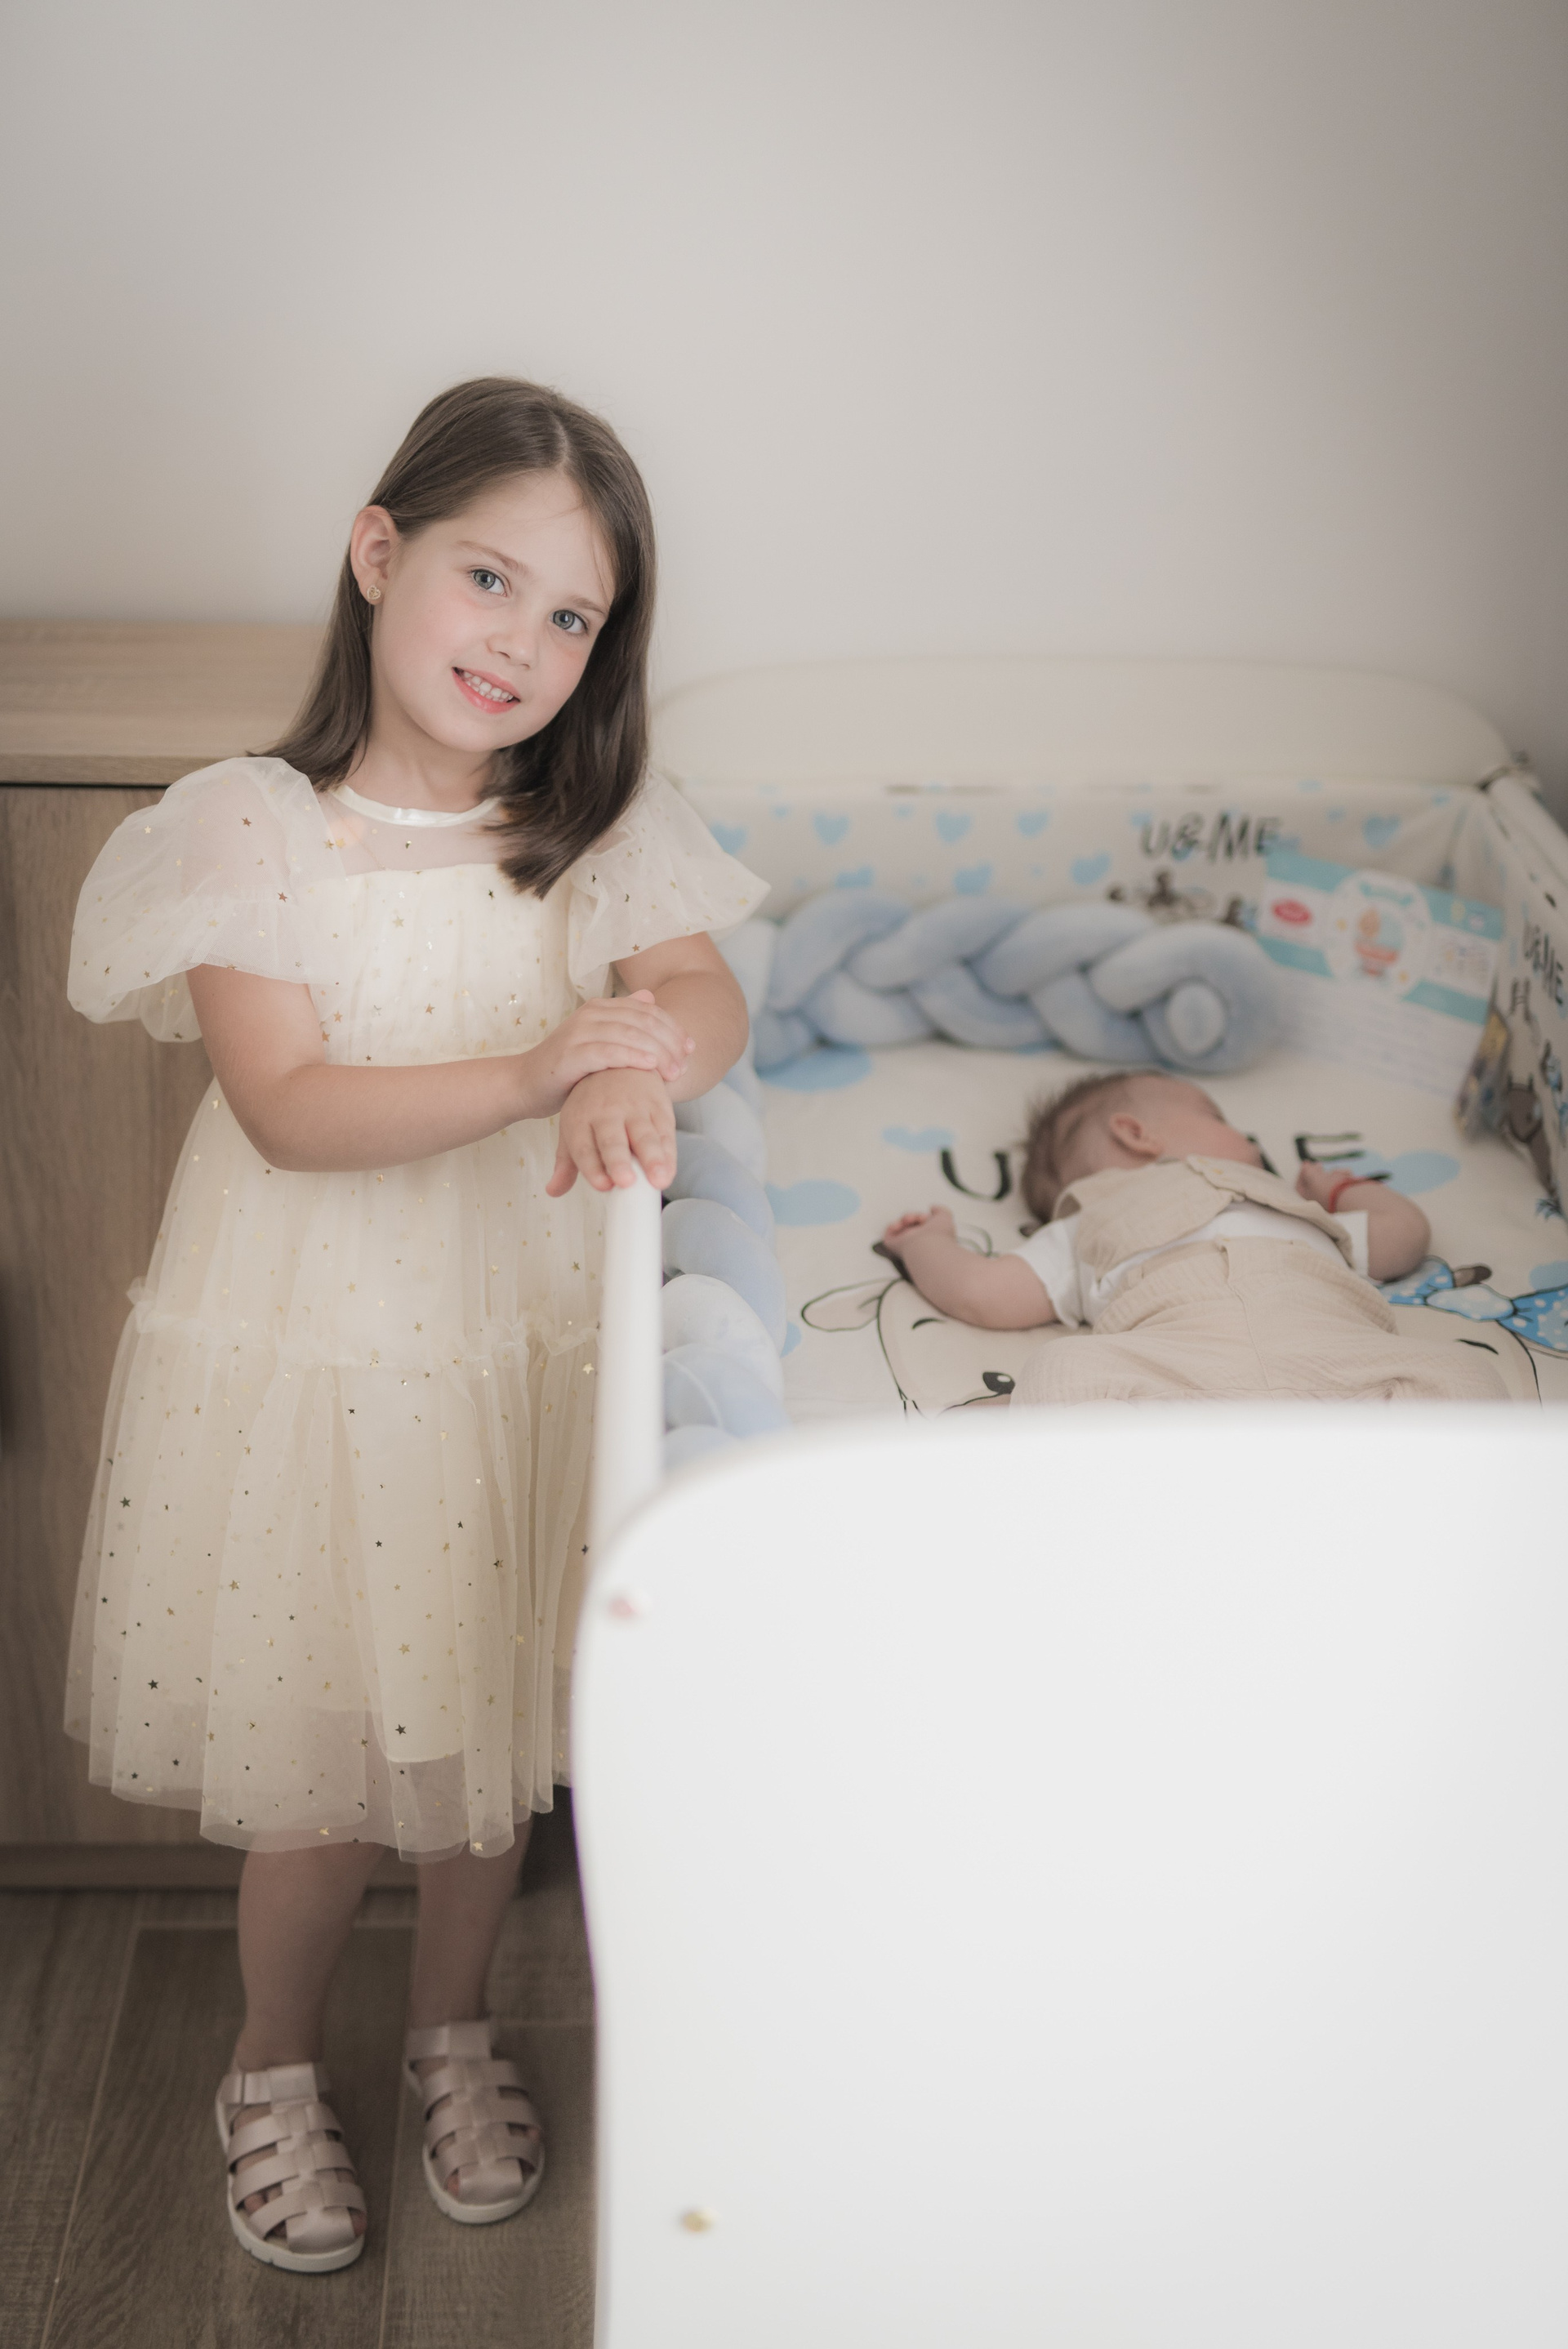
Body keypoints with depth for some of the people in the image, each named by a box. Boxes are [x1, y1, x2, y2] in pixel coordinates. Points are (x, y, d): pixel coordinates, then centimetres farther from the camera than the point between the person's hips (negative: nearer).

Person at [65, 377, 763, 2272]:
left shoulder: (595, 827, 0)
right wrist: (536, 1071, -33)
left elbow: (707, 997, -12)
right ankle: (274, 2068, 37)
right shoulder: (248, 831, -11)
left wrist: (637, 1074, -36)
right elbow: (290, 1106, -20)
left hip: (517, 1351, 3)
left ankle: (452, 2030, 44)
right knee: (319, 1782, 8)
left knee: (486, 1747, 17)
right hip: (302, 1356, -3)